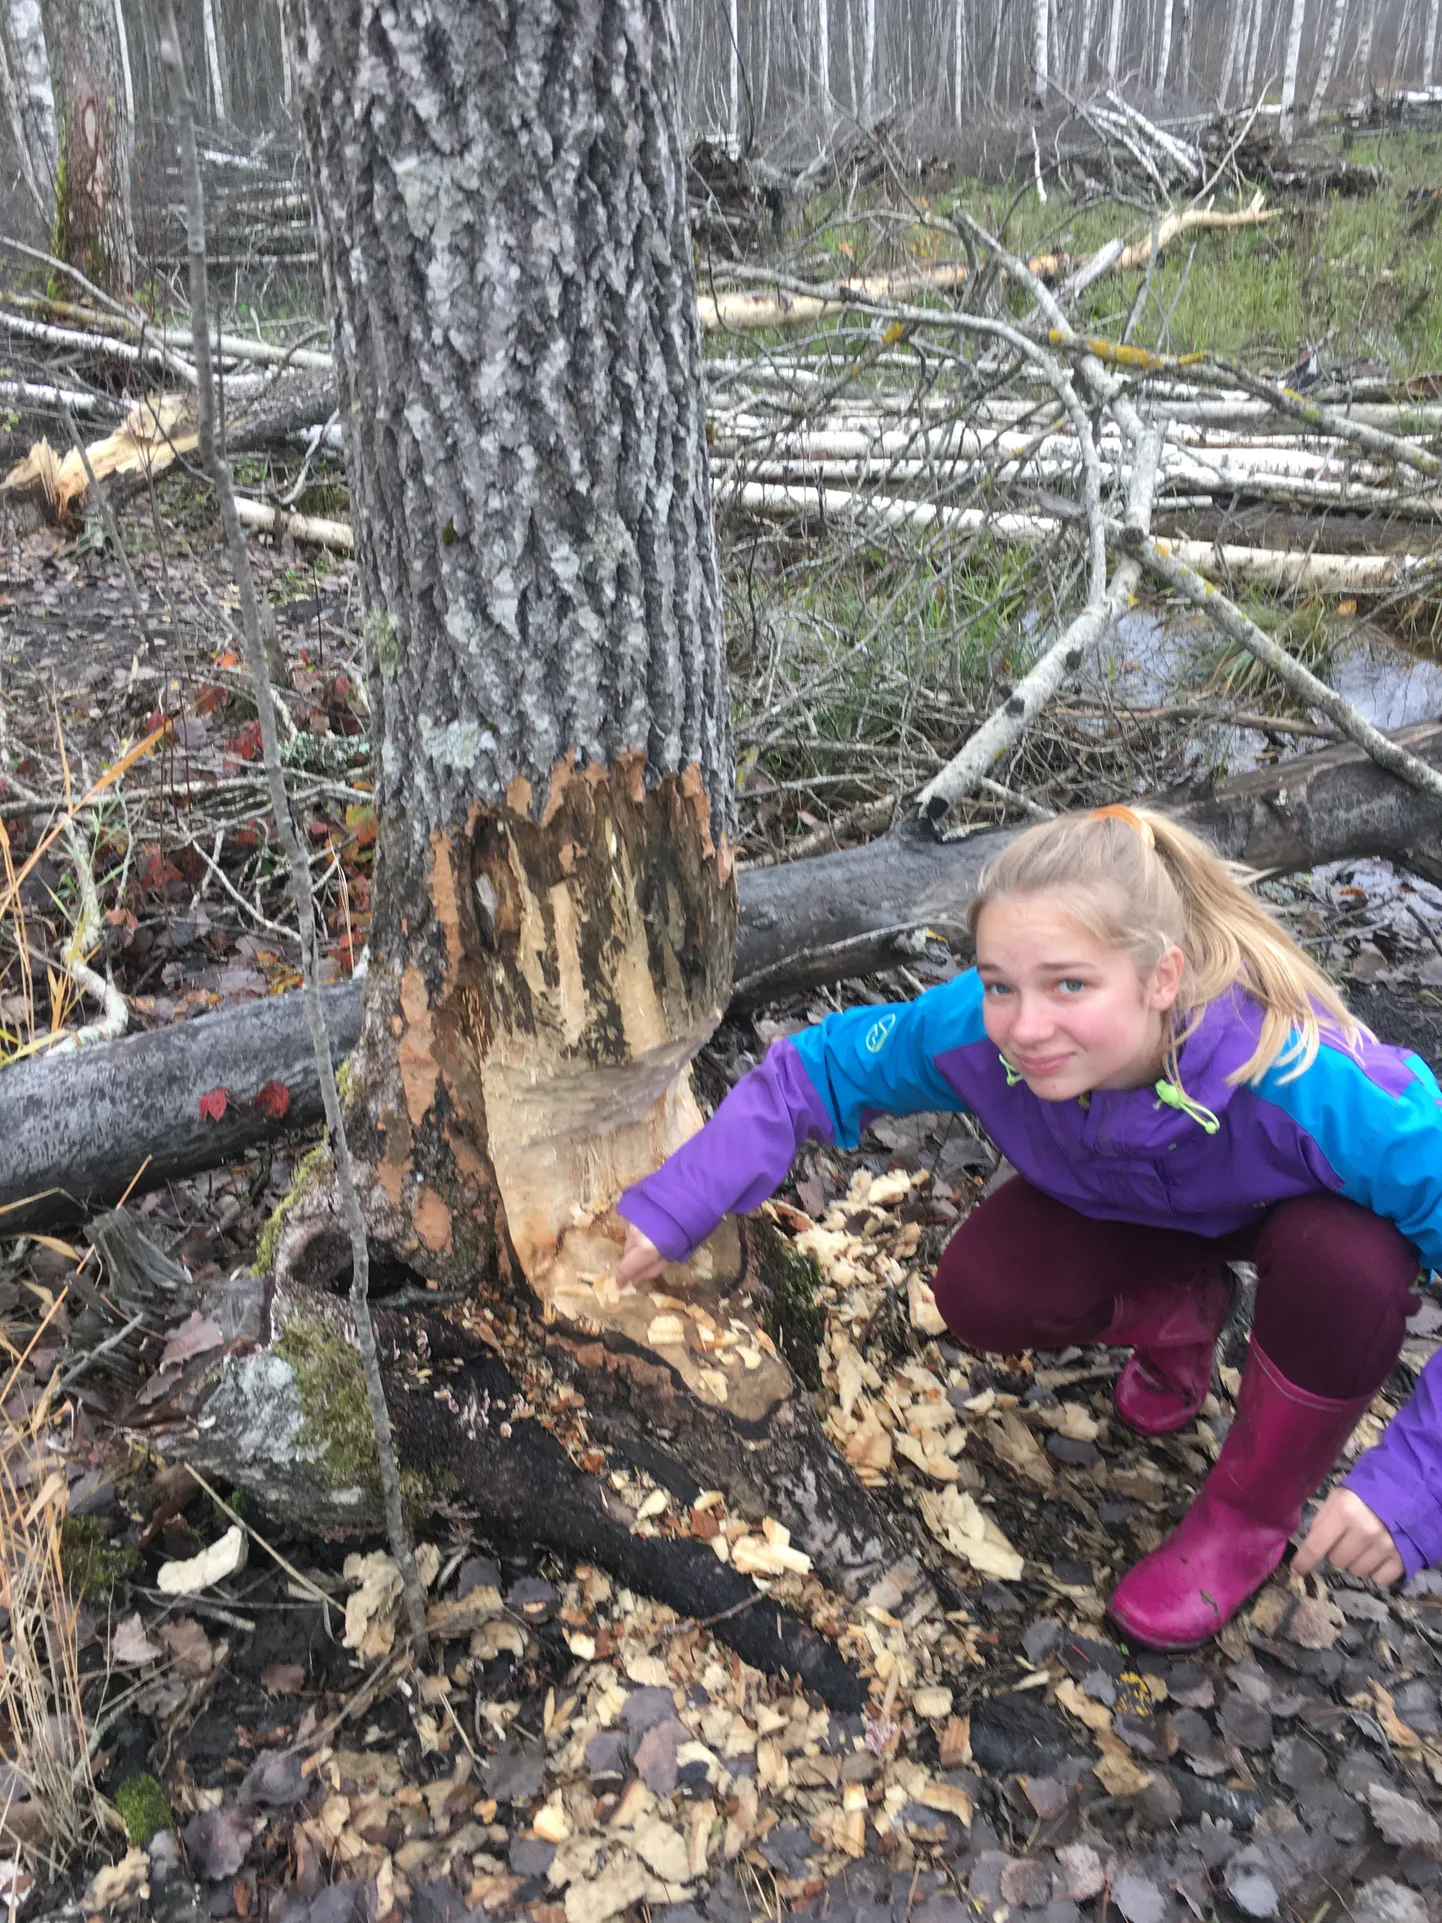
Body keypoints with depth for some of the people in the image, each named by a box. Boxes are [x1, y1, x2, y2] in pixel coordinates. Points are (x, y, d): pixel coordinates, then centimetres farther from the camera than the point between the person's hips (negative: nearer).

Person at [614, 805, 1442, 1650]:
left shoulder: (1304, 1082, -45)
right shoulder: (976, 1030, -34)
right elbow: (817, 1065, -20)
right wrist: (678, 1204, -30)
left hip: (1310, 1221, -2)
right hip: (1139, 1208, 3)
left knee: (1345, 1265, -35)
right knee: (981, 1294, -20)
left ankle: (1250, 1515, -6)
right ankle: (1178, 1310, 13)